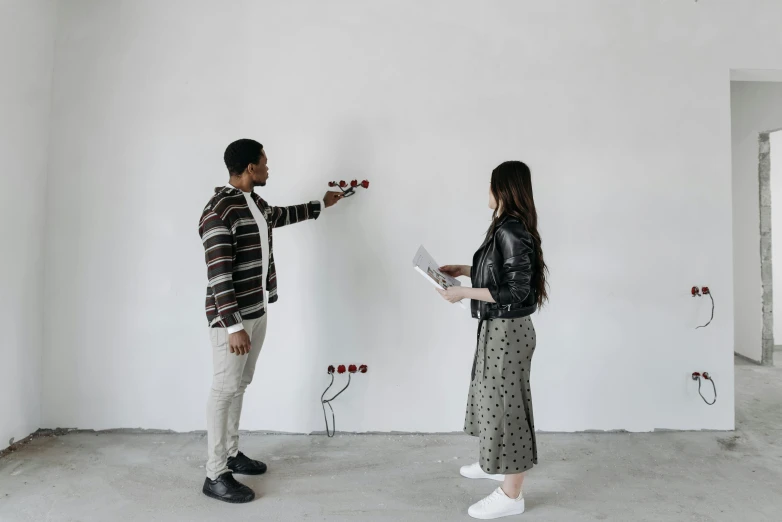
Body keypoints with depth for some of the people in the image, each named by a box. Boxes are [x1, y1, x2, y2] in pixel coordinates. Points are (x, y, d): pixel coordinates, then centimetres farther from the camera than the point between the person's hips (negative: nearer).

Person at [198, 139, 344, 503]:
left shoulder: (254, 202, 10)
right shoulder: (219, 210, -19)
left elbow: (281, 216, 33)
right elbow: (219, 274, -23)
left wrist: (321, 205, 43)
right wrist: (234, 326, -25)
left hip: (257, 311, 9)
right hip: (233, 317, -9)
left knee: (240, 385, 17)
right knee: (225, 389, -1)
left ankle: (231, 453, 33)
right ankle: (215, 475, 10)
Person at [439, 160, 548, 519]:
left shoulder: (511, 231, -22)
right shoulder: (506, 227, 9)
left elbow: (515, 290, -24)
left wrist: (464, 293, -20)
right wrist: (466, 271, 15)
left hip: (508, 330, -10)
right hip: (496, 328, 10)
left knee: (506, 404, 2)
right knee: (492, 397, 23)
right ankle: (495, 464, 43)